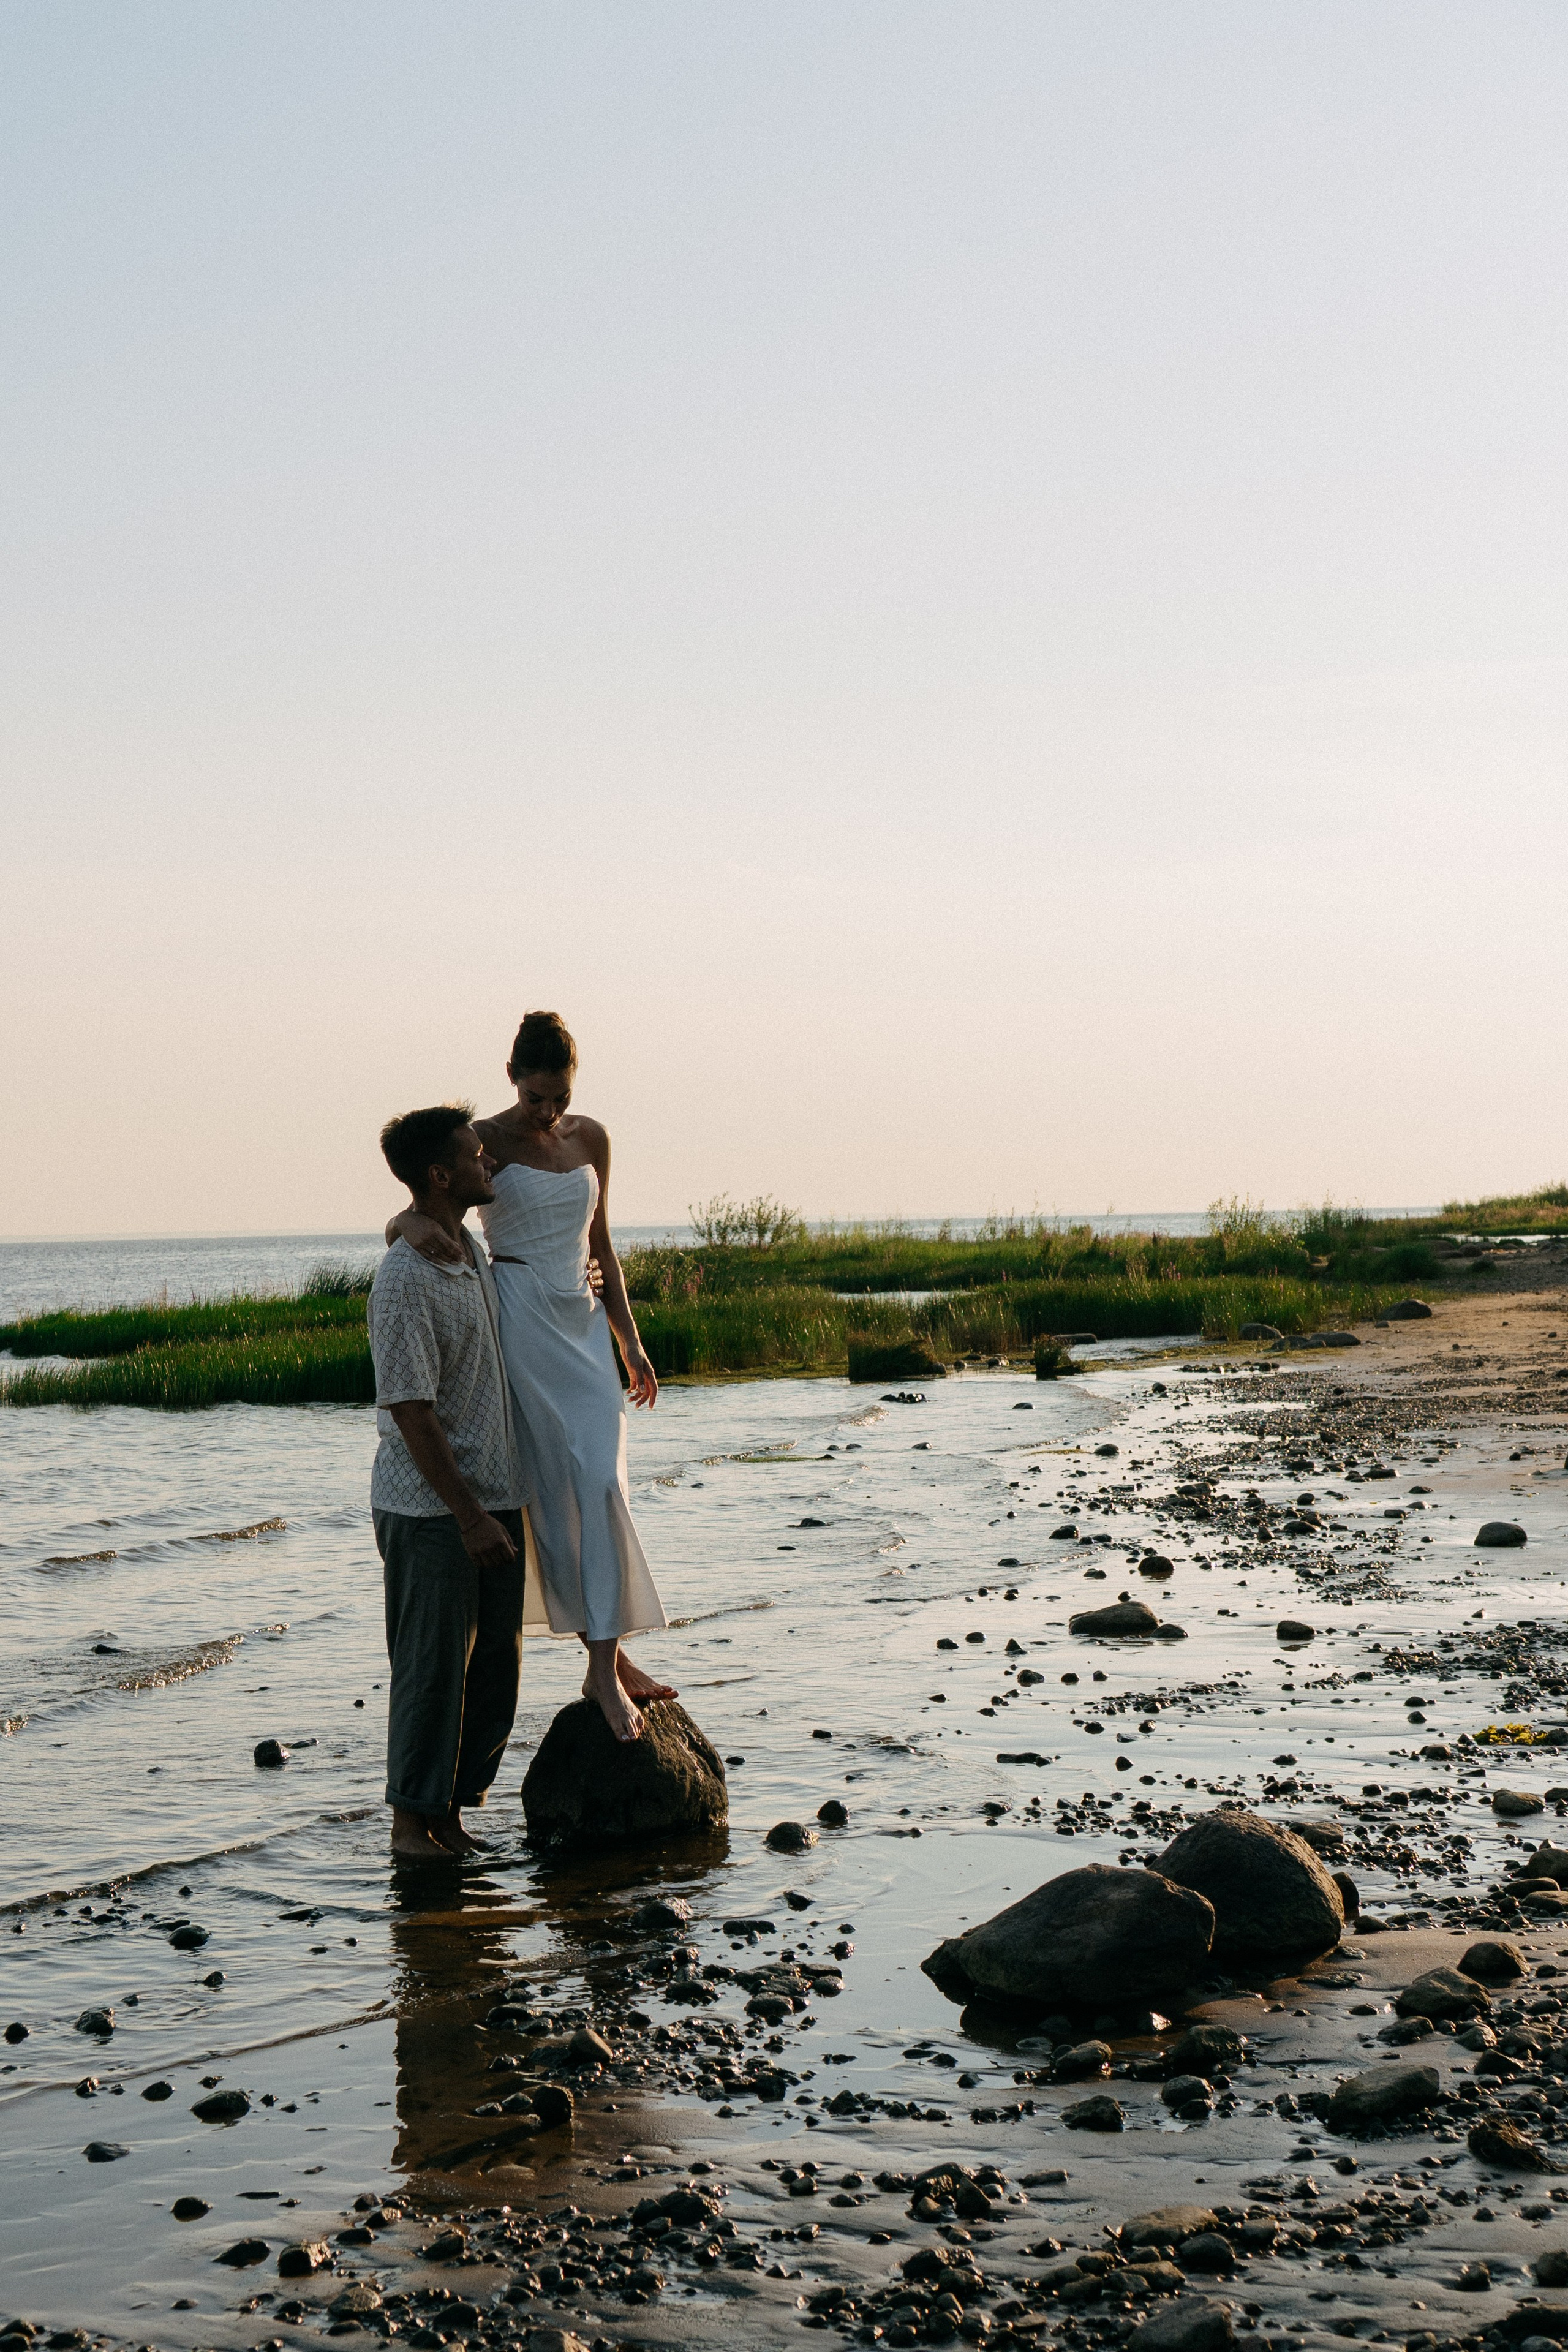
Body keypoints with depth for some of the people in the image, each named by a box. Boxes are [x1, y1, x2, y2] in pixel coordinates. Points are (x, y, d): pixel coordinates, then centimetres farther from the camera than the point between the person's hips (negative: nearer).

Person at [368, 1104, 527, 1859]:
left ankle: (453, 1805, 20)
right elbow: (412, 1412, -20)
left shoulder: (475, 1255, 10)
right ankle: (412, 1817, 13)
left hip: (495, 1493, 8)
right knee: (432, 1665, 0)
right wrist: (469, 1516, -20)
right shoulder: (404, 1279, -18)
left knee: (498, 1661, 10)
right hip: (430, 1507, -8)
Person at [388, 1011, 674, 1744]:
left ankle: (607, 1663, -4)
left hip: (584, 1325, 5)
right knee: (557, 1491, -6)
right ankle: (608, 1661, -1)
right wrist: (416, 1224, -32)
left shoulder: (590, 1138, 11)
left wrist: (630, 1342, 16)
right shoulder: (485, 1142, -3)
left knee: (601, 1486, -6)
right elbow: (397, 1225, -7)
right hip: (520, 1321, -5)